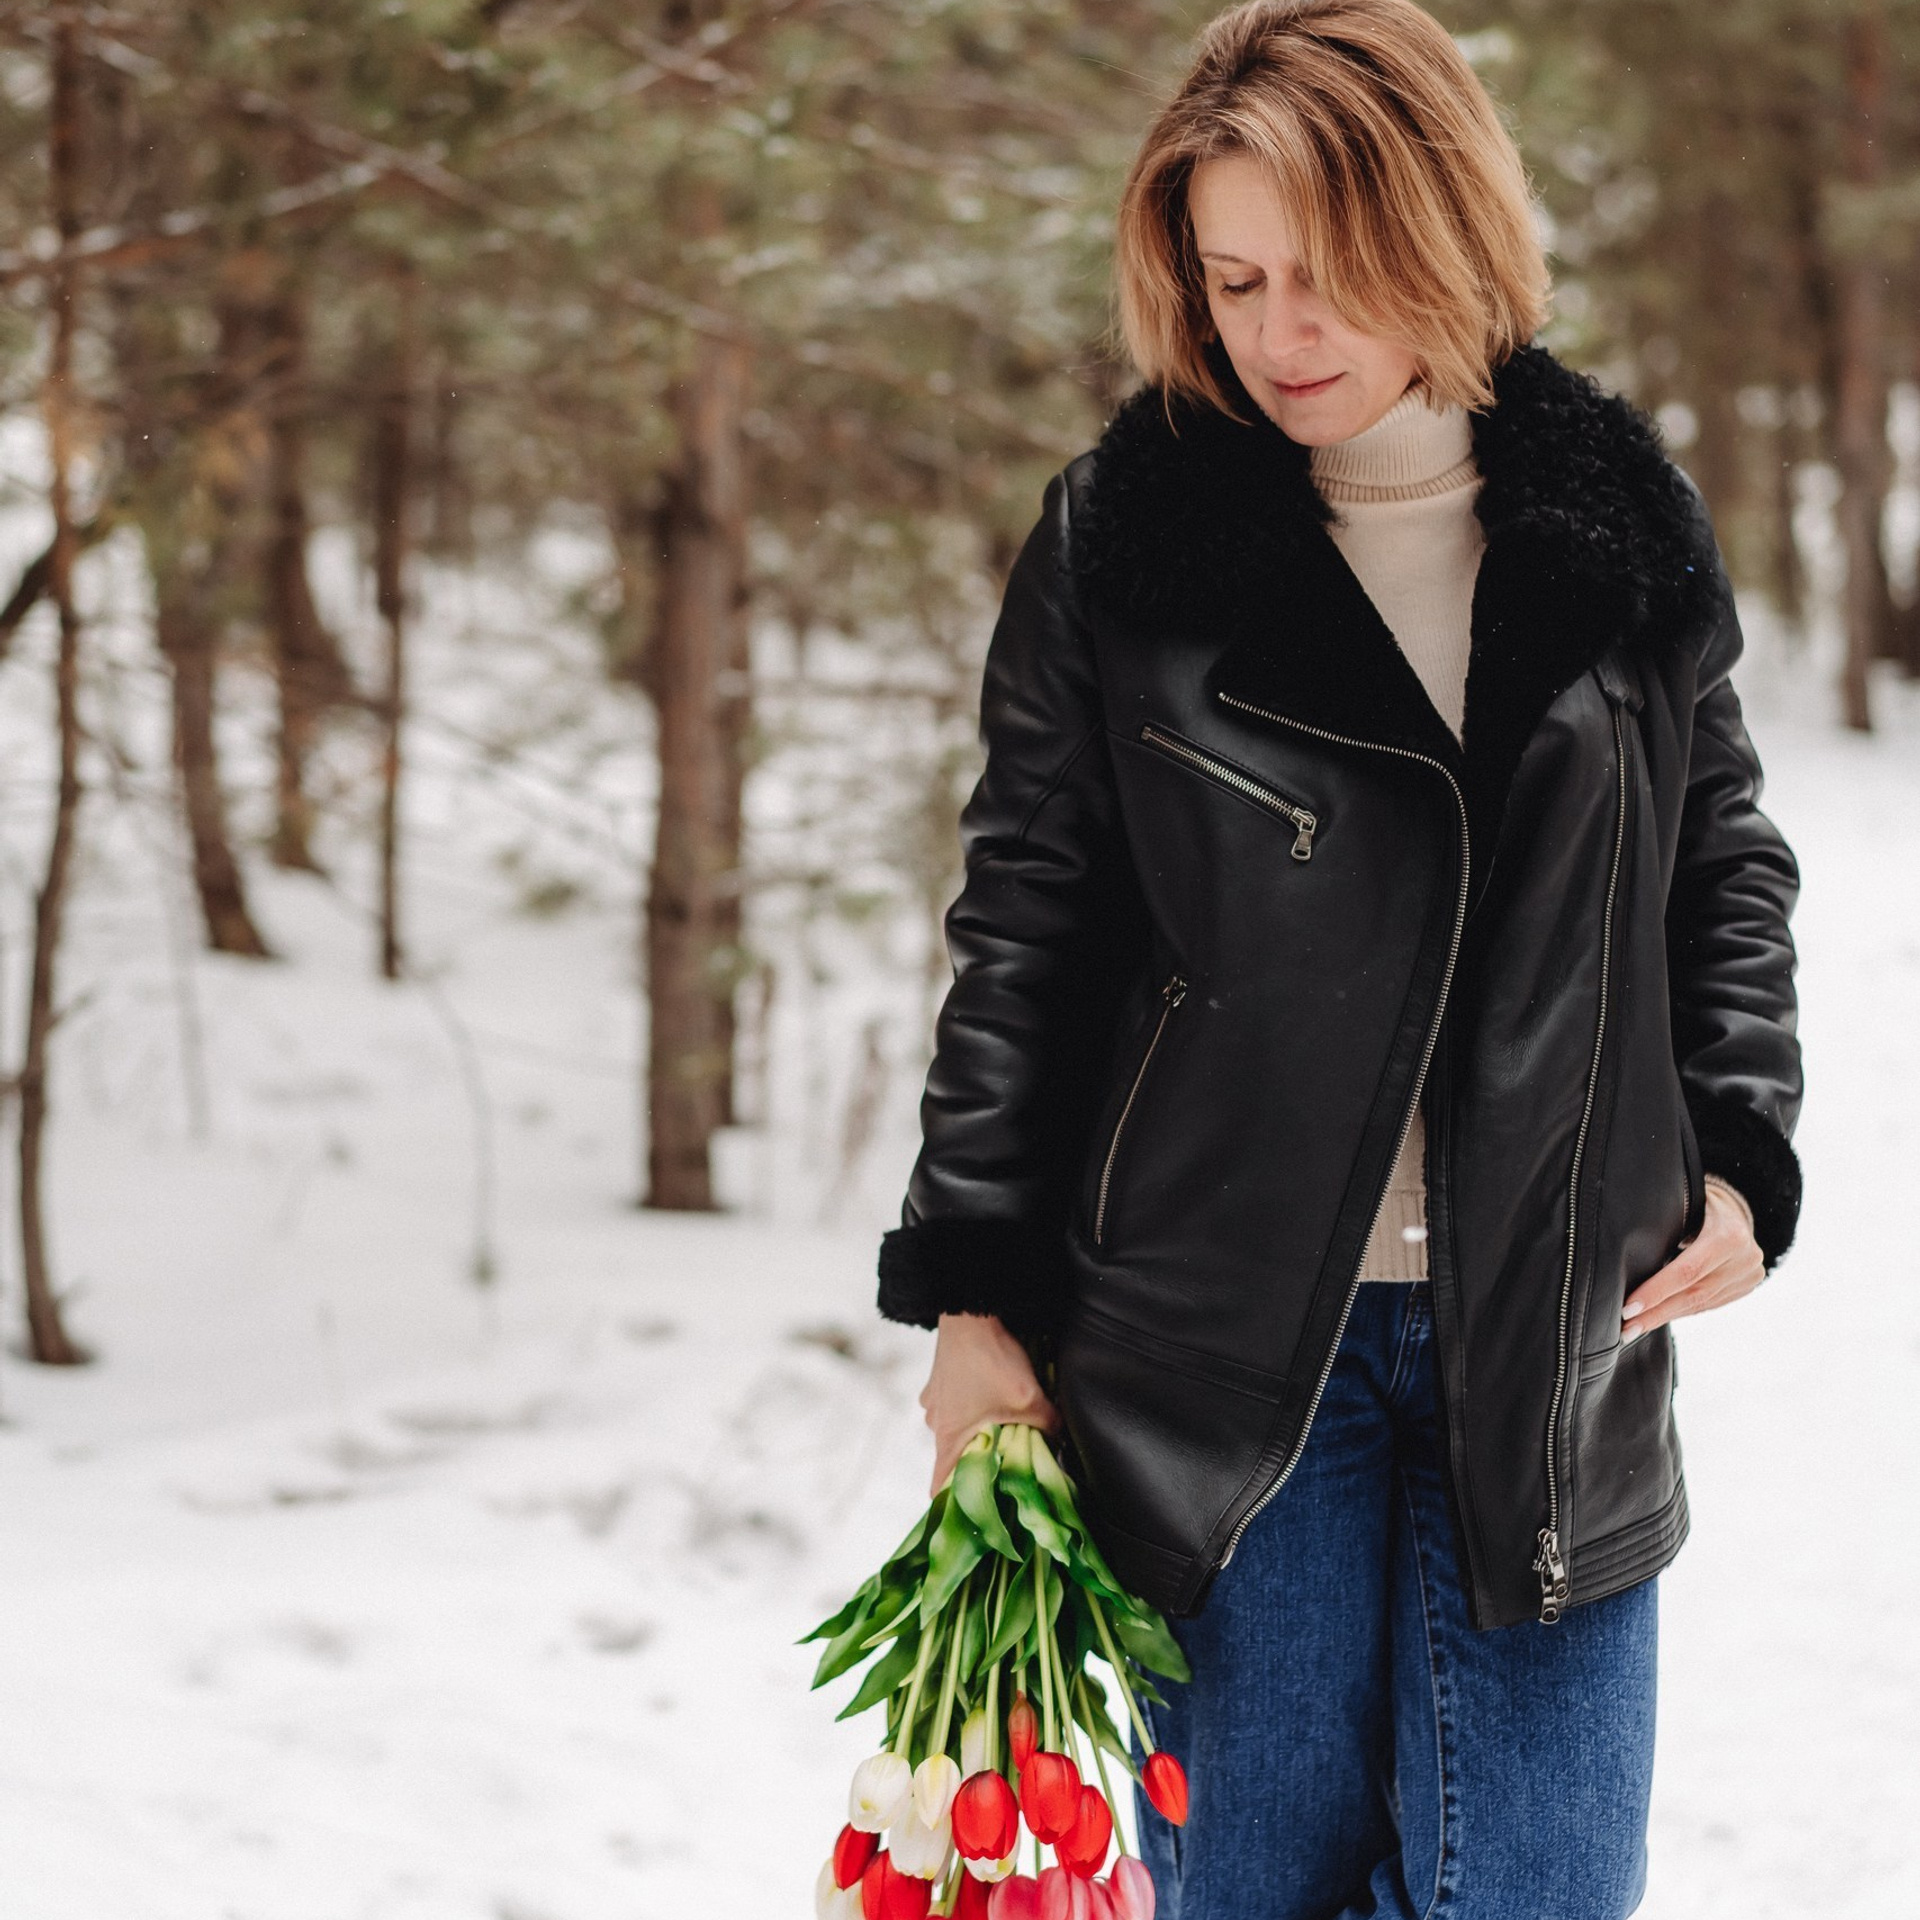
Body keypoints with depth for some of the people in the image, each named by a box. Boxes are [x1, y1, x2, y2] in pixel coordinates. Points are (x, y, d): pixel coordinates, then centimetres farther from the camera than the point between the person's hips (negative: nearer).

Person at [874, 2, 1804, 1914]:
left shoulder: (1620, 520, 3)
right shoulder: (1122, 537, -2)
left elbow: (1724, 858, 15)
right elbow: (1024, 928, 1)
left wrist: (1737, 1153, 2)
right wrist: (971, 1286, -1)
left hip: (1553, 1337, 2)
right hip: (1229, 1333, -2)